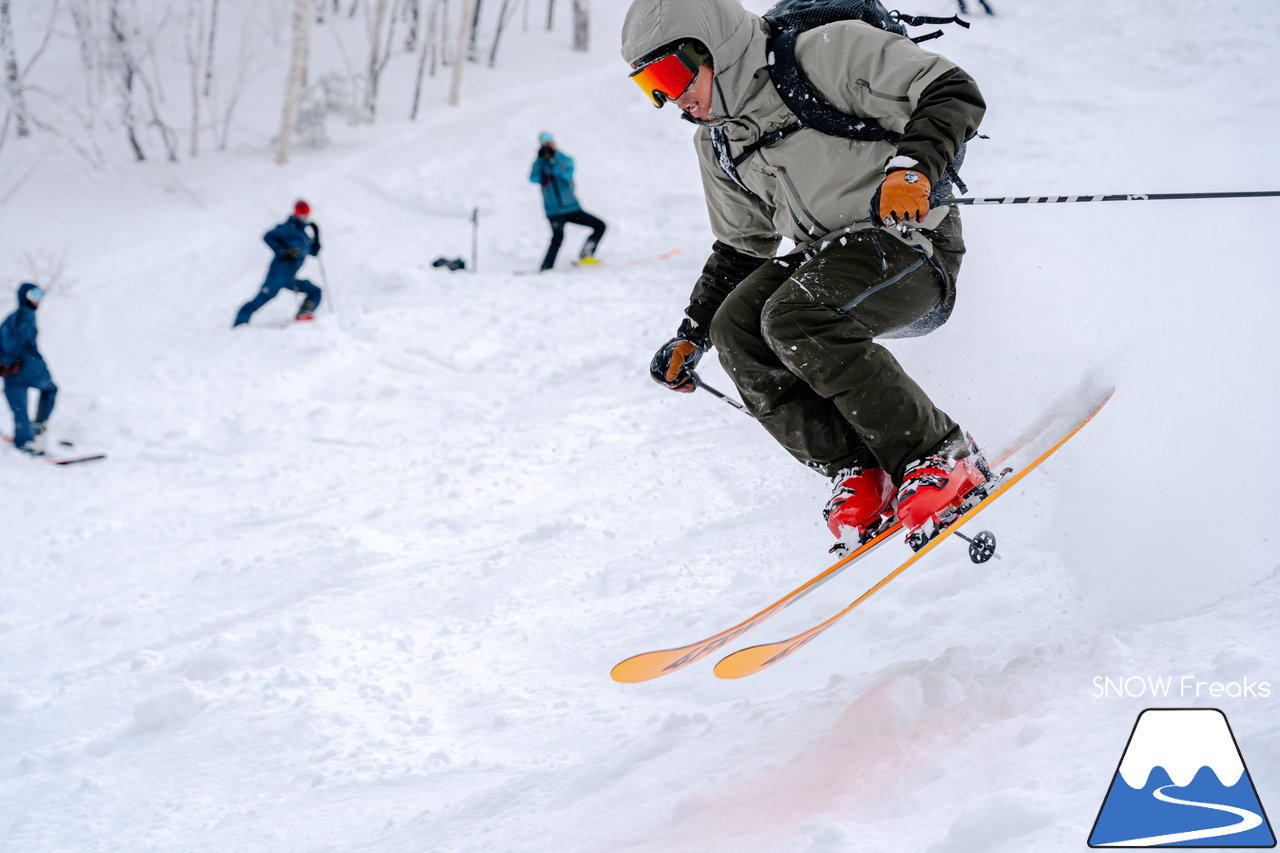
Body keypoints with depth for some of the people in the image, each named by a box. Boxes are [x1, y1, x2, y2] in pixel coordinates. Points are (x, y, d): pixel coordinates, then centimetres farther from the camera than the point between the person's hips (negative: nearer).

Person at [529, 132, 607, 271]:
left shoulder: (566, 160, 4)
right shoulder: (541, 164, 2)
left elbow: (567, 173, -19)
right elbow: (534, 178, -18)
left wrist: (555, 155, -25)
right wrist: (541, 158, -23)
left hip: (572, 208, 4)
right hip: (554, 211, -4)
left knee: (599, 226, -1)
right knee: (558, 237, -27)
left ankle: (585, 256, 1)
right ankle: (546, 268, -29)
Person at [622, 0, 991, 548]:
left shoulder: (824, 53, -12)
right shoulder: (718, 144, 13)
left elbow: (953, 94, -15)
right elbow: (740, 249, 24)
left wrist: (912, 168, -32)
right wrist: (690, 336, 15)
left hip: (911, 242, -8)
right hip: (825, 256, 8)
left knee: (792, 318, -31)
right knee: (735, 329, -18)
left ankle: (942, 460, -22)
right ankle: (860, 475, -11)